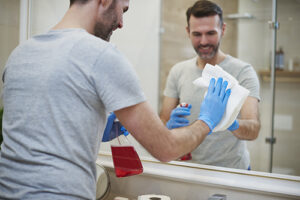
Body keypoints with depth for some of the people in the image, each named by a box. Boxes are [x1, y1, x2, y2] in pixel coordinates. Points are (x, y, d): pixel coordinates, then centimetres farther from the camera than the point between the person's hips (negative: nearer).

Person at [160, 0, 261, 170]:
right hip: (190, 168, 6)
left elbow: (253, 130, -17)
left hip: (233, 171, -5)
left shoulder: (243, 71, -6)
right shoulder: (178, 71, 6)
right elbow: (162, 124, 6)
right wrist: (171, 125, -17)